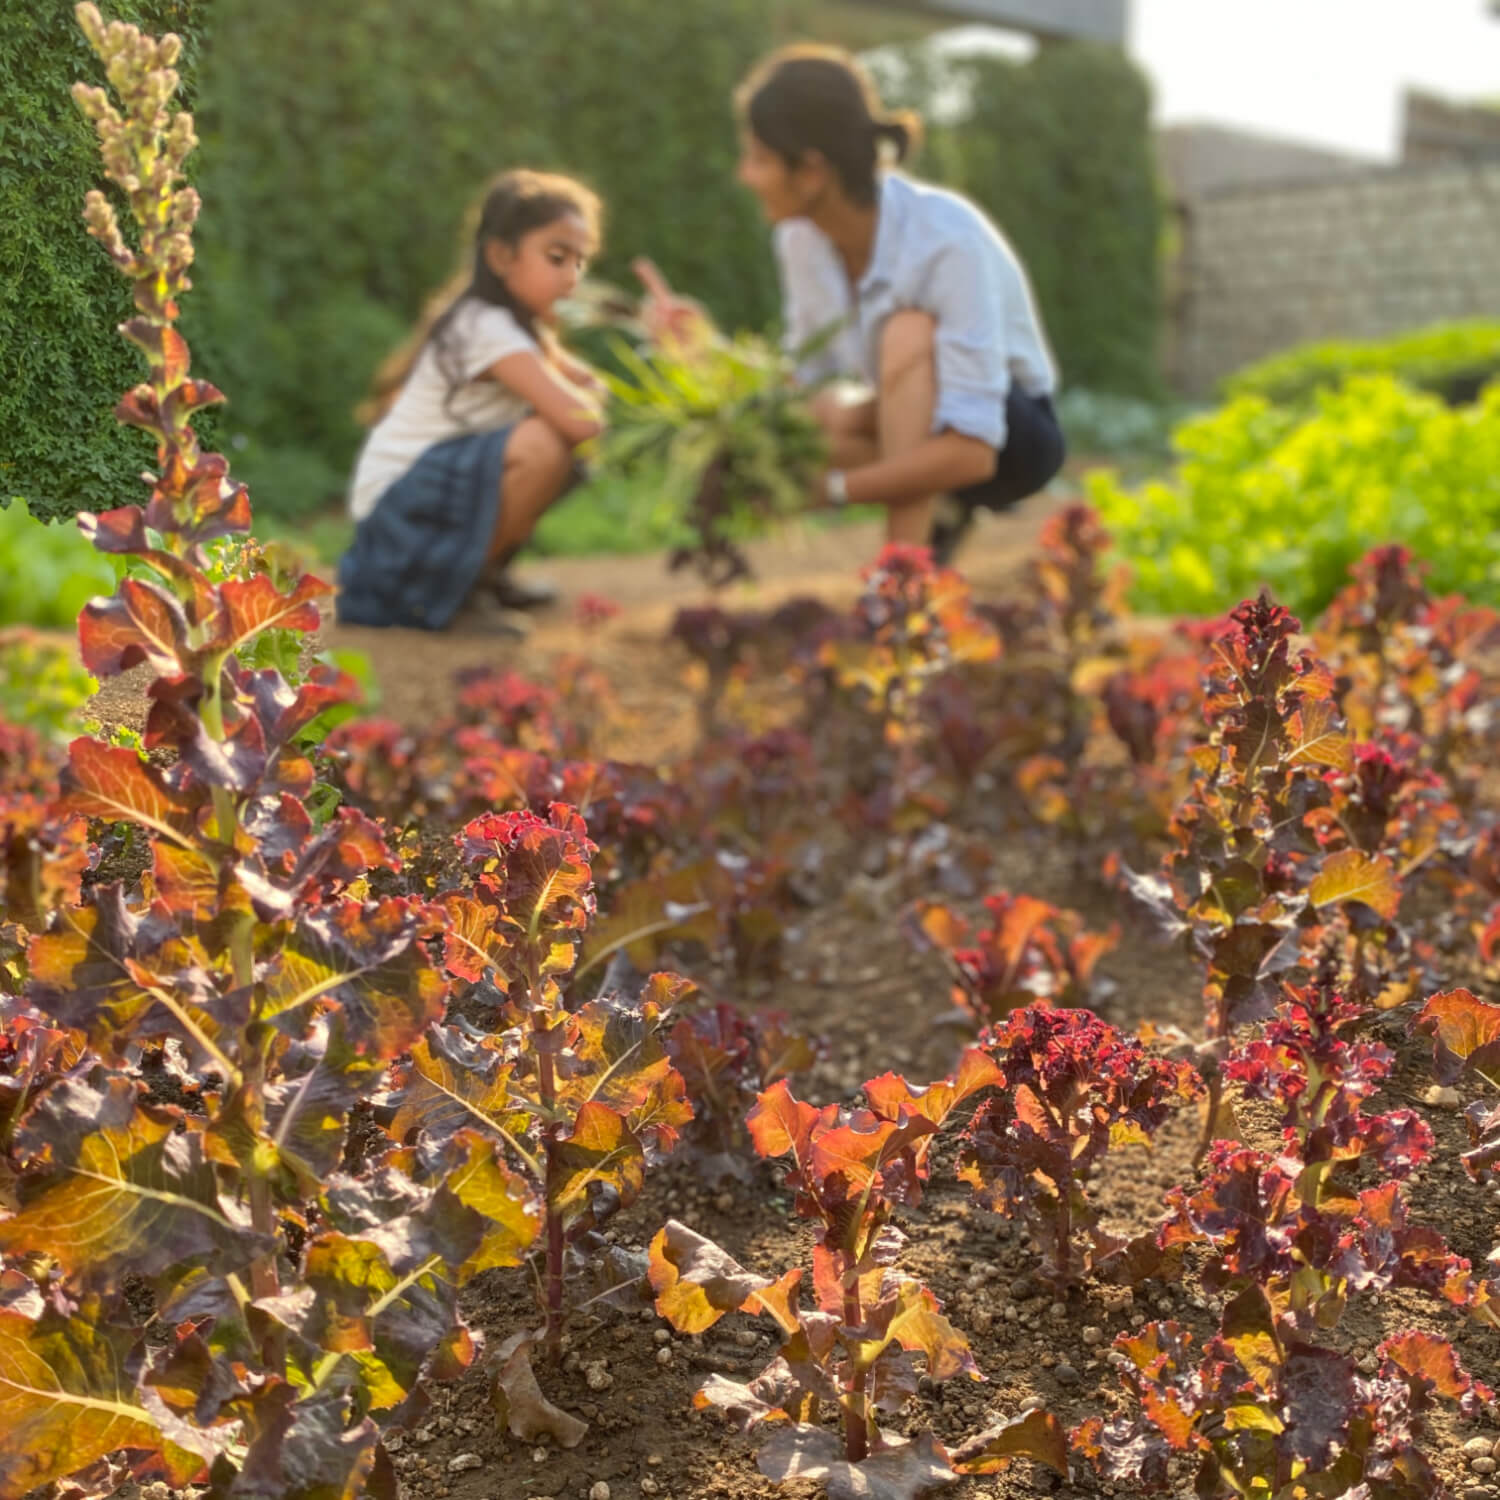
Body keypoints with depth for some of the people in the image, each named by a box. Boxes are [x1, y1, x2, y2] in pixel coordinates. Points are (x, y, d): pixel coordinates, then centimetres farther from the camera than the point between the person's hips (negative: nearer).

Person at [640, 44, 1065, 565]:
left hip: (1010, 433, -6)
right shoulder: (801, 235, -13)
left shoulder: (946, 240, -31)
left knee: (907, 332, -34)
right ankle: (935, 513, 0)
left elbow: (971, 449, -35)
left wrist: (830, 488, -36)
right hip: (909, 423, 6)